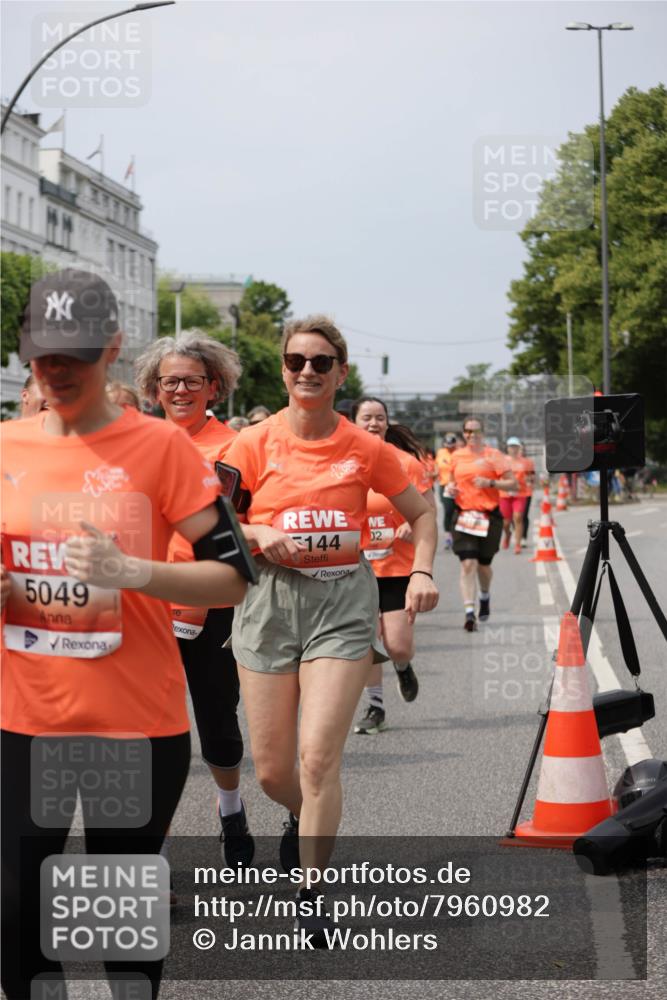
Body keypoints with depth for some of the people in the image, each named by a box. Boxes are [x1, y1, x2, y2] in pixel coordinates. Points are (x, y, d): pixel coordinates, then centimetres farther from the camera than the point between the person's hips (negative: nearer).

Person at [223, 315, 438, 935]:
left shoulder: (366, 449, 1)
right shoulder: (255, 443, 0)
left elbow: (420, 514, 14)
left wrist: (422, 572, -3)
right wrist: (260, 536, -16)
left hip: (343, 598, -1)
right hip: (270, 598, 1)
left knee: (319, 757, -13)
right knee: (271, 769, 7)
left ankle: (311, 895, 1)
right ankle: (305, 818, 43)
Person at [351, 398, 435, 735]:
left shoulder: (406, 461, -4)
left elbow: (428, 509, 0)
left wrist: (413, 525, -18)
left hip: (400, 567, -2)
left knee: (398, 645, -7)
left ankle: (403, 668, 30)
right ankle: (375, 707, 19)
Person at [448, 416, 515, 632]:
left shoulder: (494, 455, -1)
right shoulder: (457, 456, 9)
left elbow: (512, 483, -4)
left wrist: (490, 483, -18)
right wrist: (450, 487, 3)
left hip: (489, 515, -1)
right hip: (464, 515, 1)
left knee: (483, 564, 9)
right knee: (468, 564, -12)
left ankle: (485, 596, 41)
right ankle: (469, 612, -14)